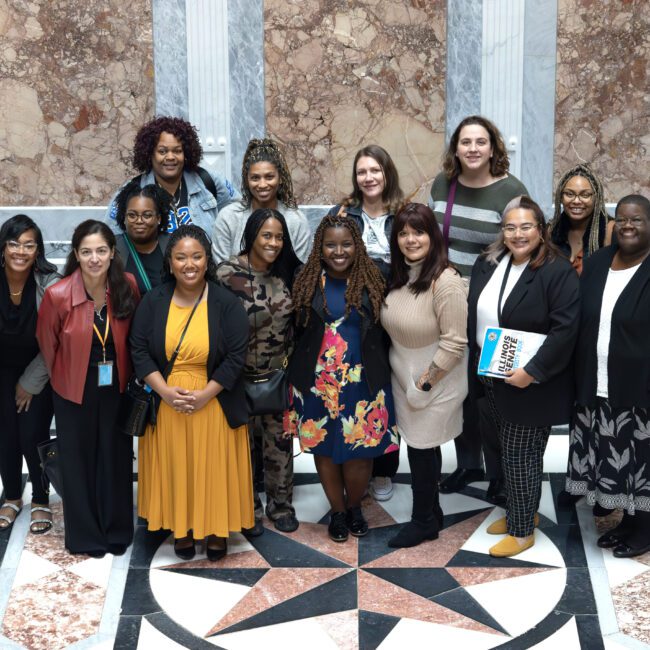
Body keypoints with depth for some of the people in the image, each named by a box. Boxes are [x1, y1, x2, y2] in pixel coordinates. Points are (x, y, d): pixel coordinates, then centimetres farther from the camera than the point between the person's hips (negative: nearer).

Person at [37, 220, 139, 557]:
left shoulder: (128, 286, -14)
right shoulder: (57, 295, -21)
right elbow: (47, 345, -3)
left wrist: (123, 372, 9)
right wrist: (62, 378, 9)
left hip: (116, 388, 2)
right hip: (75, 390, -2)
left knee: (116, 459, 13)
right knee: (79, 461, 11)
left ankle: (116, 530, 31)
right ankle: (85, 534, 28)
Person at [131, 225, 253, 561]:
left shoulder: (226, 303, -9)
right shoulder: (153, 301, -3)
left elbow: (236, 356, -10)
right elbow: (139, 349, -3)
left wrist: (205, 395, -17)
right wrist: (165, 390, -15)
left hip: (214, 405, -2)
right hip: (166, 404, 2)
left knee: (214, 469, 9)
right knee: (174, 468, 12)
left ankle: (216, 530, 28)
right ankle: (181, 529, 31)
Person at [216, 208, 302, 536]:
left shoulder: (287, 272, -2)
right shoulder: (228, 273, -15)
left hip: (280, 374, 3)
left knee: (280, 439, 13)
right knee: (243, 441, 11)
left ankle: (280, 504, 29)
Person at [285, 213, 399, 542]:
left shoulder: (372, 281, -3)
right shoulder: (307, 283, -2)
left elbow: (383, 332, 2)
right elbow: (297, 332, 3)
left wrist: (381, 373, -1)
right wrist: (297, 373, 2)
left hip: (363, 382, -1)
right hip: (318, 383, 1)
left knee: (360, 450, 3)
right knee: (324, 448, 11)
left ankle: (354, 506, 30)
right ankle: (337, 510, 31)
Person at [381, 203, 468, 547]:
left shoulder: (445, 281, -22)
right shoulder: (398, 276, 3)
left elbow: (454, 342, -23)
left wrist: (425, 383, -17)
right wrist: (409, 384, 8)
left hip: (435, 386, -7)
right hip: (404, 380, 7)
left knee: (421, 450, 5)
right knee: (422, 449, 17)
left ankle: (423, 521, 24)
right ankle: (431, 511, 34)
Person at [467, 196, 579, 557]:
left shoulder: (558, 271, -16)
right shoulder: (487, 264, 5)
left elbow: (565, 329, -21)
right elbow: (473, 317, 12)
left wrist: (532, 372, -23)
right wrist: (477, 365, 6)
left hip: (532, 385, -6)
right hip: (494, 379, 6)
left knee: (521, 456, 2)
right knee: (509, 452, 17)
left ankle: (523, 530, 18)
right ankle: (520, 512, 36)